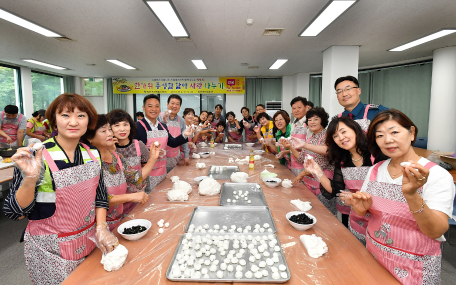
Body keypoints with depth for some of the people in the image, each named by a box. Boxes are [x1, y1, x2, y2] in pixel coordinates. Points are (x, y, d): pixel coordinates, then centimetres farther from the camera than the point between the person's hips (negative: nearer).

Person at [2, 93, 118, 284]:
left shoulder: (93, 154, -4)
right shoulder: (36, 156, -17)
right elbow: (14, 212, -15)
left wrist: (101, 229, -5)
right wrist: (30, 179, -30)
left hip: (89, 242, 4)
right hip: (50, 250, -4)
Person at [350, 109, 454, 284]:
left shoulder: (438, 175, -16)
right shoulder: (375, 171, -4)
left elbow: (436, 232, -23)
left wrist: (411, 195, -38)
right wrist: (362, 209, -18)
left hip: (414, 268, -3)